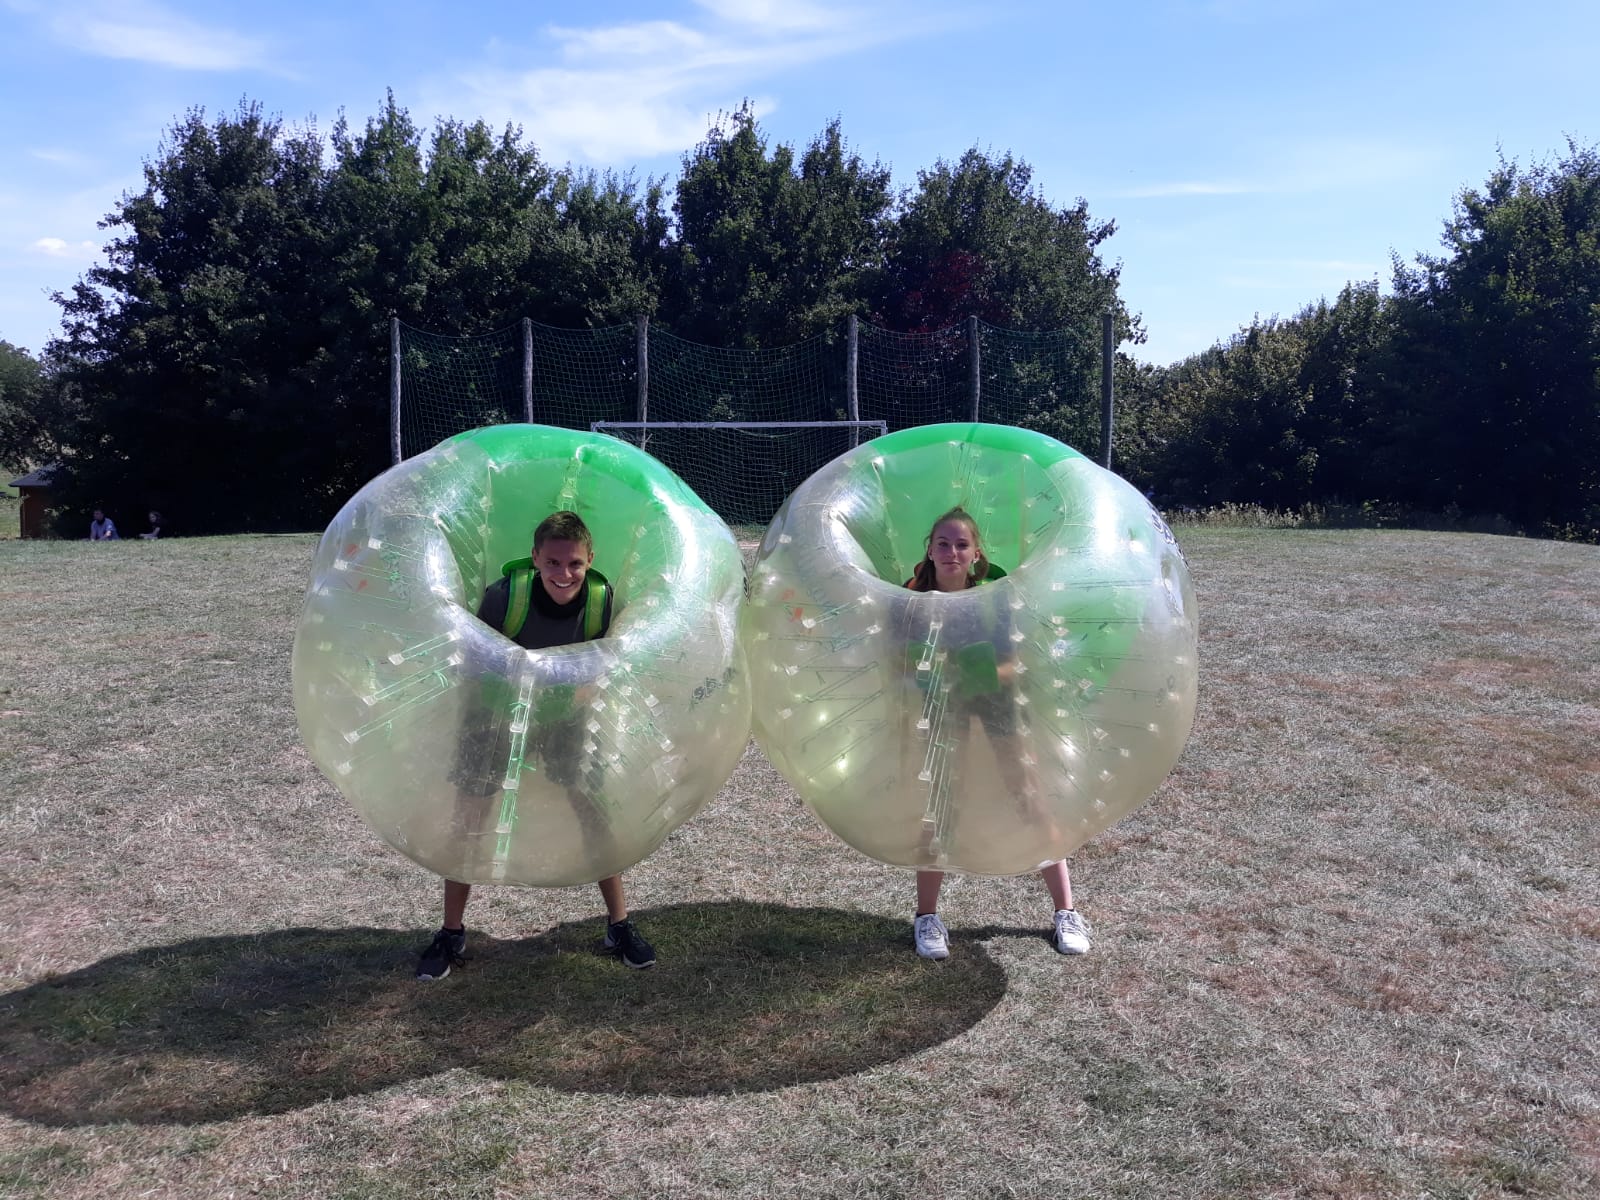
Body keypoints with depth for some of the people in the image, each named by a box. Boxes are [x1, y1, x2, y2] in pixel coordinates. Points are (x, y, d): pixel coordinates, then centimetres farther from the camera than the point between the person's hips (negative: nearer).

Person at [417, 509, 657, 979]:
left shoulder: (601, 598, -22)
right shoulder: (505, 594, -30)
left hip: (563, 712, 1)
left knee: (592, 810, -2)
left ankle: (620, 926, 14)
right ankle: (451, 935, 17)